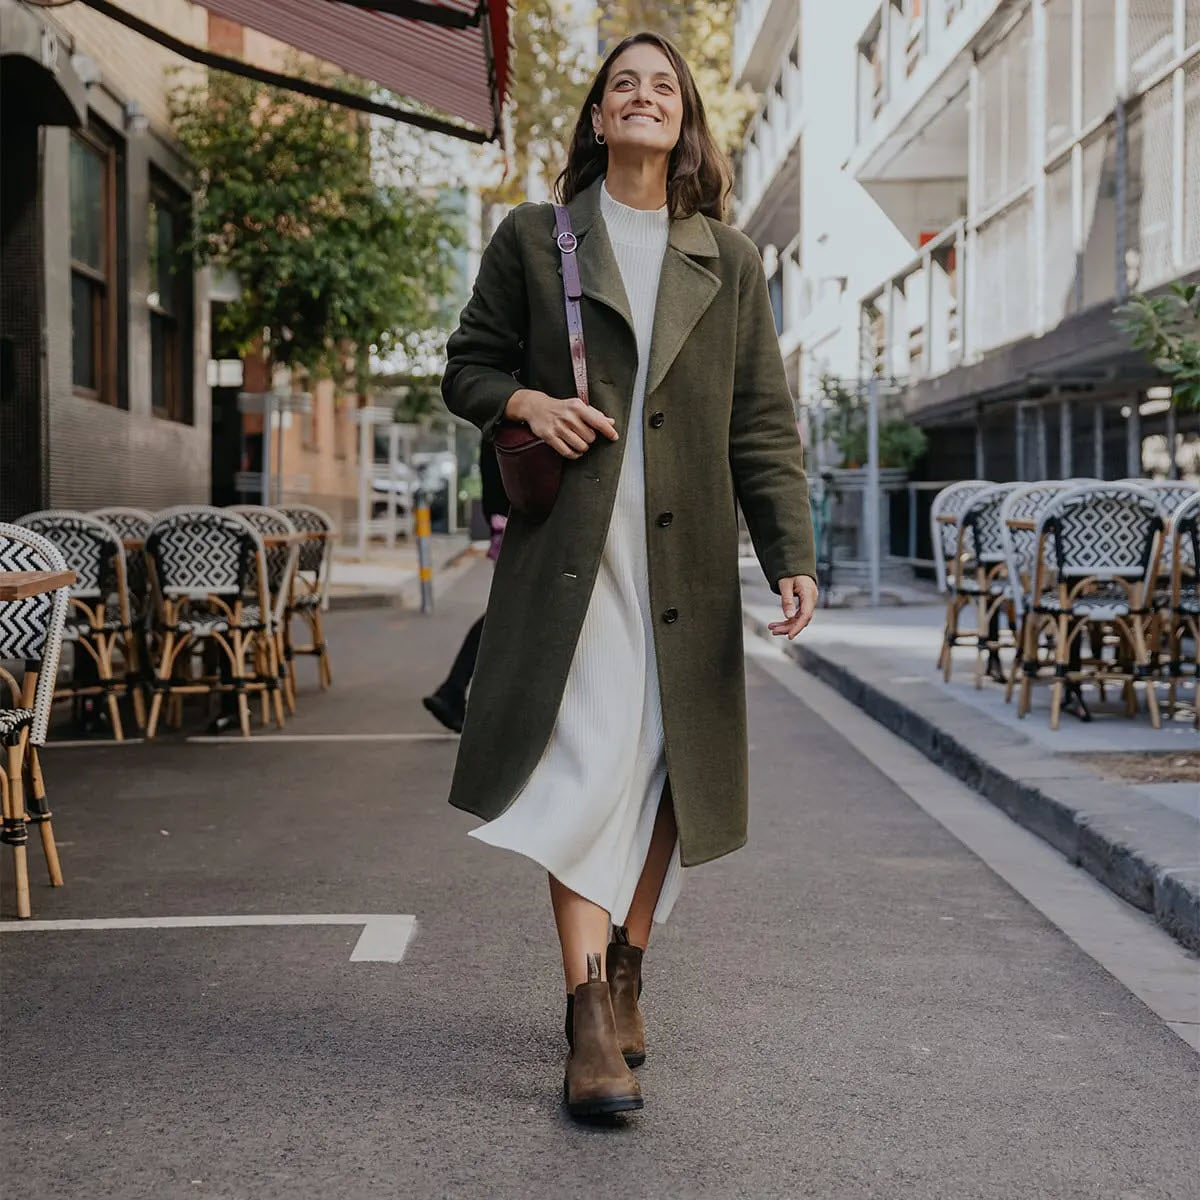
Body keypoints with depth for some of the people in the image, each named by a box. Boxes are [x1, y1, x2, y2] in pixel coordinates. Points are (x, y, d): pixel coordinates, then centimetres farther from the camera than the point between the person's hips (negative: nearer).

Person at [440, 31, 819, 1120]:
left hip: (685, 559, 2)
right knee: (588, 765, -11)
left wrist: (794, 558, -1)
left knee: (665, 768, 5)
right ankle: (591, 1025, -10)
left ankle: (626, 978, 24)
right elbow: (469, 367, 15)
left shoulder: (729, 262, 12)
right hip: (571, 550, -2)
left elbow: (764, 424, 9)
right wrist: (526, 401, -9)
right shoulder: (532, 239, 9)